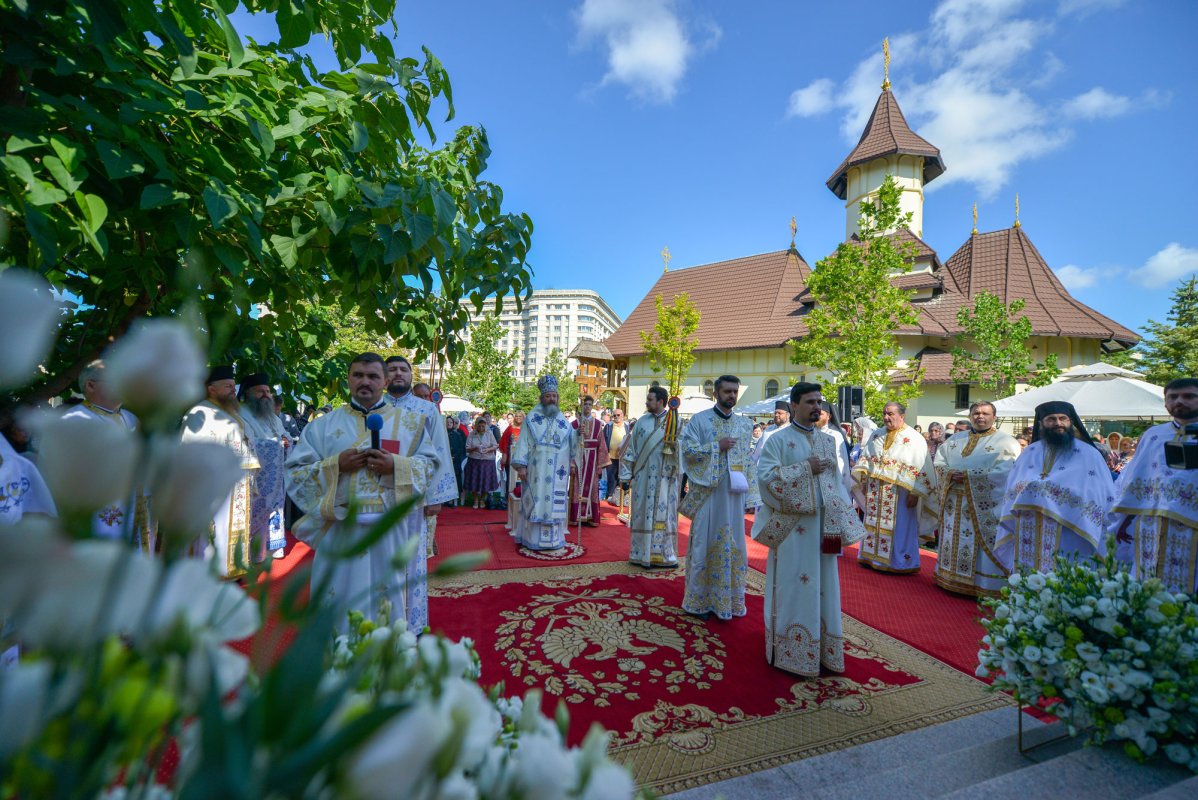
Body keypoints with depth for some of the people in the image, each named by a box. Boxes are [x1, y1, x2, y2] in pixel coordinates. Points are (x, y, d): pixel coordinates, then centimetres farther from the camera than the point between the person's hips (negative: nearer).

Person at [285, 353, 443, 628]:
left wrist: (396, 465, -15)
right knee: (342, 601, 8)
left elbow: (431, 463, 2)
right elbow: (294, 471, 4)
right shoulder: (323, 425, 7)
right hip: (342, 528, 1)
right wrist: (336, 465, -12)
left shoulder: (409, 421, 4)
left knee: (391, 596, 8)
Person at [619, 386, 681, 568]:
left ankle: (664, 554, 15)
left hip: (665, 479, -2)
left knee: (664, 515, 3)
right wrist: (627, 475, 3)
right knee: (642, 513, 5)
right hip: (643, 477, 2)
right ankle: (642, 553, 16)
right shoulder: (641, 422, 5)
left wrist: (675, 445, -21)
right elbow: (631, 449, 6)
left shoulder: (675, 422, 0)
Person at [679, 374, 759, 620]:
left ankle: (729, 598, 25)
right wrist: (717, 446, -16)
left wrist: (751, 495, 5)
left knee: (733, 546, 10)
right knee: (705, 544, 4)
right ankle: (700, 600, 19)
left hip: (734, 493, 4)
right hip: (708, 492, -4)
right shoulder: (700, 419, -2)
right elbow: (687, 449, -10)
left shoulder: (744, 423, 10)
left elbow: (750, 460, 10)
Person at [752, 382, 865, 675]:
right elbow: (765, 475, -15)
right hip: (792, 526, -4)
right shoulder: (779, 440, -4)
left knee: (823, 586, 11)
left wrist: (839, 522, 1)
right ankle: (791, 652, 16)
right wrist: (806, 468, -17)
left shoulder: (831, 441, 10)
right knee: (793, 587, 3)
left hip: (823, 526, 5)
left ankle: (823, 650, 25)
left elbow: (842, 481, 11)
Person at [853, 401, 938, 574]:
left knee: (899, 529, 3)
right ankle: (873, 556, 24)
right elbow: (865, 458, 13)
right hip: (875, 493, 5)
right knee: (874, 525, 12)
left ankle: (899, 562, 16)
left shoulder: (914, 439, -7)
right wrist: (863, 477, 0)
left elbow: (921, 469, -11)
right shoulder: (876, 435, 10)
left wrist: (914, 493, -16)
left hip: (899, 493, -5)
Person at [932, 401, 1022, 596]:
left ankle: (984, 585, 10)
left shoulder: (1006, 442, -3)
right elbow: (939, 461, 10)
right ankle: (951, 577, 23)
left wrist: (968, 476, -20)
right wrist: (950, 474, -11)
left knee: (981, 546, -1)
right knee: (954, 541, 12)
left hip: (984, 508, -5)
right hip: (954, 503, 5)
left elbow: (1004, 472, -15)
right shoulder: (956, 439, 13)